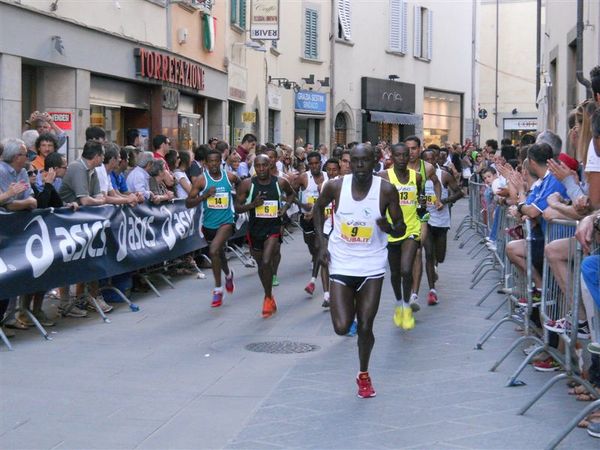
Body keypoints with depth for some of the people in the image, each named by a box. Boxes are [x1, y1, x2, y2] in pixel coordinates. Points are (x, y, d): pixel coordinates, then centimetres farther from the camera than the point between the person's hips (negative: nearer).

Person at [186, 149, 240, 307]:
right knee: (219, 253, 21)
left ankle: (218, 289, -11)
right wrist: (205, 195, -25)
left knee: (214, 251, -24)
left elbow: (240, 185, 20)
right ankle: (228, 275, 54)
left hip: (226, 221, -2)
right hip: (209, 223, 2)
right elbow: (188, 203, -12)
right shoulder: (201, 180, -9)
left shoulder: (230, 177, -5)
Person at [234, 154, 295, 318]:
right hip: (255, 229, 2)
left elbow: (291, 193, 17)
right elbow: (237, 208, -4)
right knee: (261, 265, 16)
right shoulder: (247, 184, -8)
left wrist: (286, 206, -1)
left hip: (273, 228, -2)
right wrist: (253, 204, -21)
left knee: (266, 262, -20)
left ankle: (268, 297, -1)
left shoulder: (280, 182, -5)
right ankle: (269, 296, 38)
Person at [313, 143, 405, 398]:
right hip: (341, 264, 1)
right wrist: (321, 241, 2)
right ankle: (348, 309, 32)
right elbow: (318, 207, 13)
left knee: (365, 327, 1)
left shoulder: (386, 190, -10)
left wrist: (390, 228, -26)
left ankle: (364, 375, 26)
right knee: (341, 327, -6)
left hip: (372, 265, -1)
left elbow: (401, 228, -2)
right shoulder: (335, 186, -8)